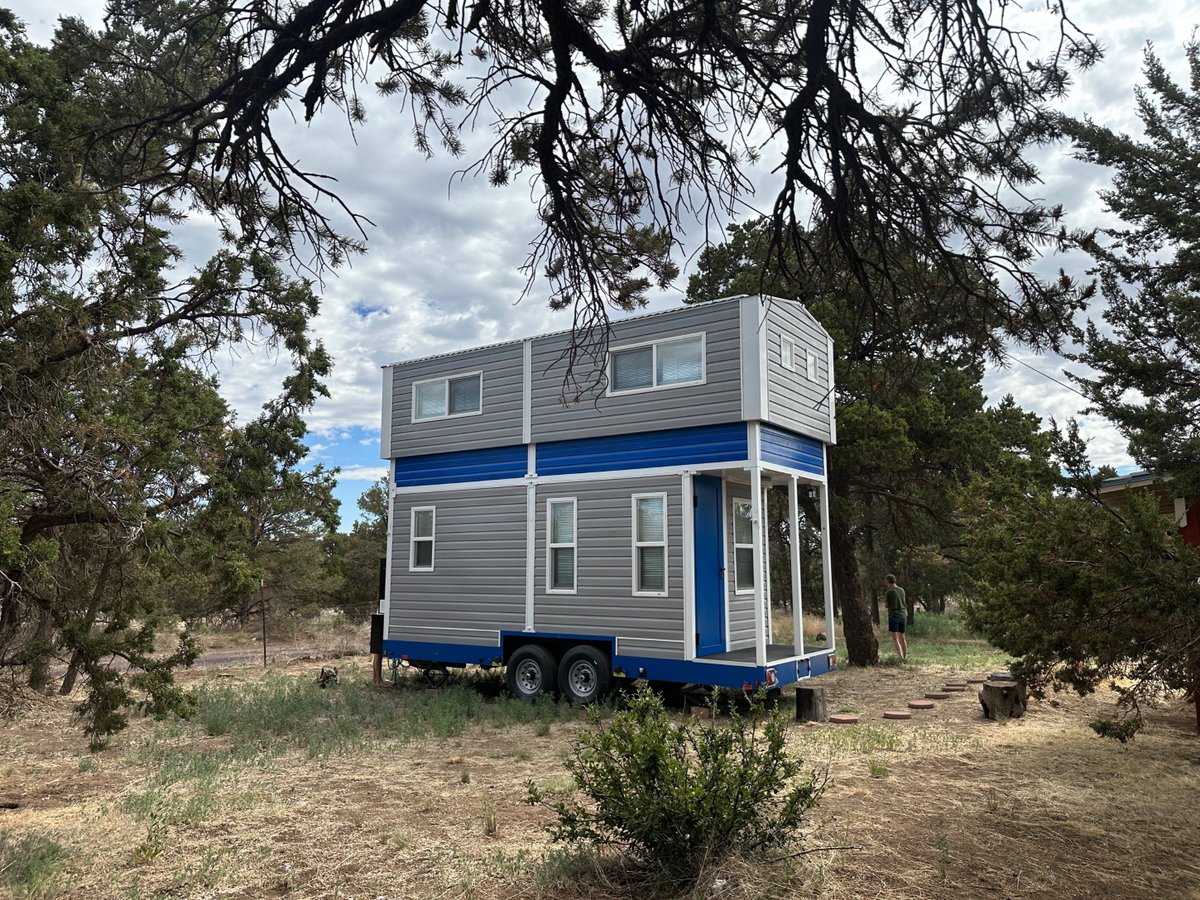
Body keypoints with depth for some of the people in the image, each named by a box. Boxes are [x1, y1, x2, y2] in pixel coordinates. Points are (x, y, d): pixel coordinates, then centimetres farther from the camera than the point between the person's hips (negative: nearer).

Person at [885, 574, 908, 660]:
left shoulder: (889, 592, -10)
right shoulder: (902, 590, 6)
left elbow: (887, 605, -3)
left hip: (893, 615, -6)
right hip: (903, 615, 6)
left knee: (895, 638, -5)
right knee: (902, 637, 15)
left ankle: (901, 657, -16)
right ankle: (905, 657, 18)